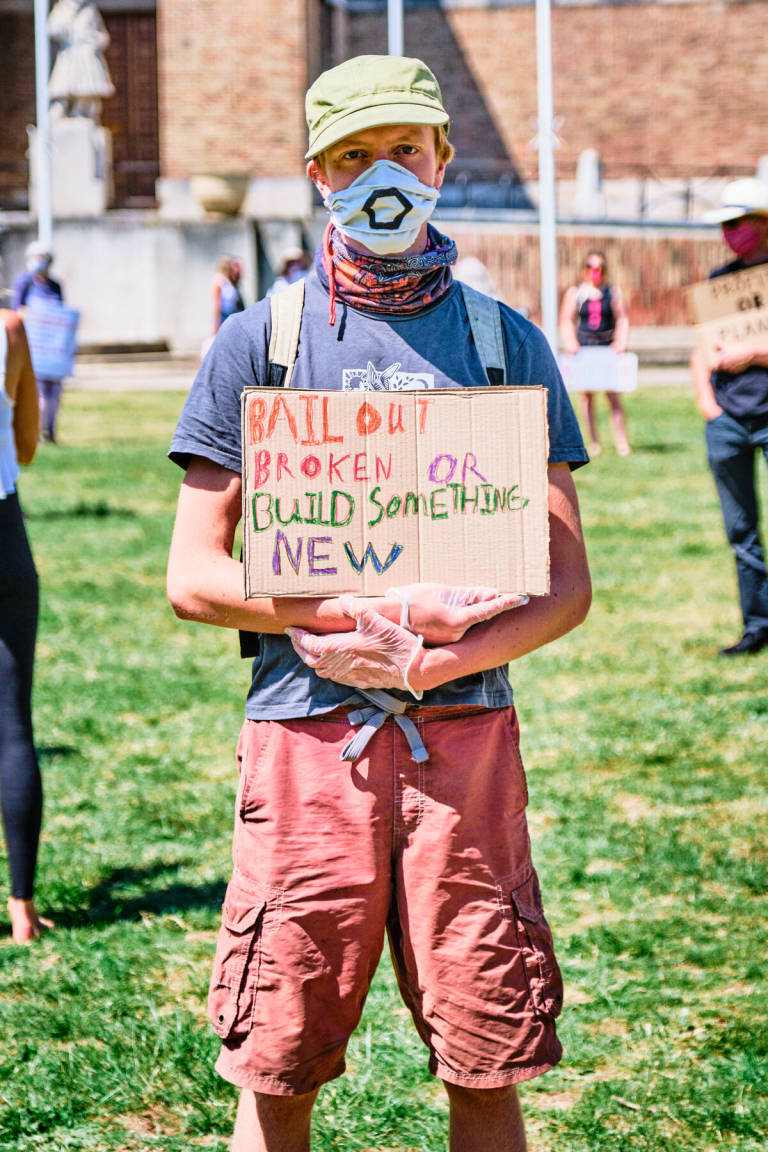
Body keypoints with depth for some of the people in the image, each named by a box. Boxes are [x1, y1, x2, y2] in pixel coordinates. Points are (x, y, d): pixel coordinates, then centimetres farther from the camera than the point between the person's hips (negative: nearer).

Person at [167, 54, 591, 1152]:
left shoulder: (507, 342, 9)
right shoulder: (259, 343, 6)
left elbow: (564, 586, 6)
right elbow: (195, 576, 2)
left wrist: (434, 660, -13)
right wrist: (372, 612, -12)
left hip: (465, 731, 1)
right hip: (305, 733, -1)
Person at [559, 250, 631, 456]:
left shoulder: (613, 292, 8)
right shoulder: (575, 293, 6)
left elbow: (623, 319, 8)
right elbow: (566, 321, 6)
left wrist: (621, 342, -6)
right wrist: (570, 343, -9)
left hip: (608, 347, 0)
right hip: (584, 347, 0)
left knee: (613, 395, -7)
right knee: (587, 396, -1)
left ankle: (621, 441, -6)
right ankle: (593, 441, 6)